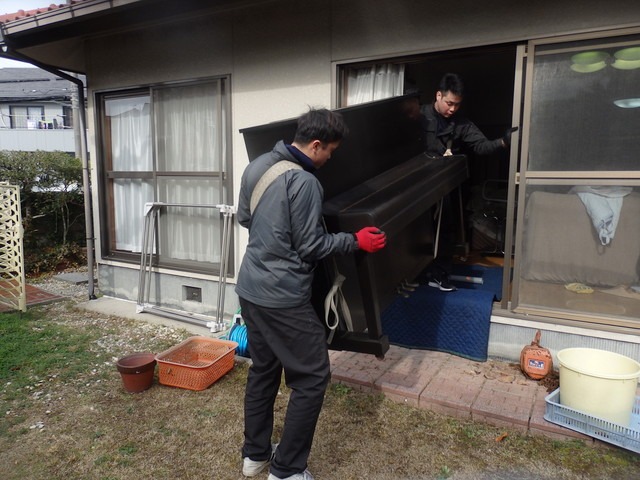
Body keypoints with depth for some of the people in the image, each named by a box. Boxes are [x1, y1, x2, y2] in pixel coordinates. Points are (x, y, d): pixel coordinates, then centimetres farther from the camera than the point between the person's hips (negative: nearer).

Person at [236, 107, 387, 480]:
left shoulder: (256, 167, 6)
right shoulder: (304, 182, -20)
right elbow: (310, 247, -16)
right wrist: (356, 240, -6)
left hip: (250, 289, 9)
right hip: (283, 299, -9)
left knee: (263, 370, 20)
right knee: (312, 379, 5)